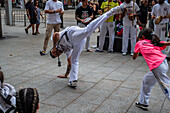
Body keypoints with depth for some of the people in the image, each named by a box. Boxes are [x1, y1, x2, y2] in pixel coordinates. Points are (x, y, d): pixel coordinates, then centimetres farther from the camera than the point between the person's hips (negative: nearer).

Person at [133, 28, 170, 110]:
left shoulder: (139, 43, 11)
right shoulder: (156, 43, 22)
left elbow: (134, 57, 22)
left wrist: (138, 51, 39)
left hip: (157, 68, -8)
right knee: (146, 80, 24)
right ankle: (143, 103, 35)